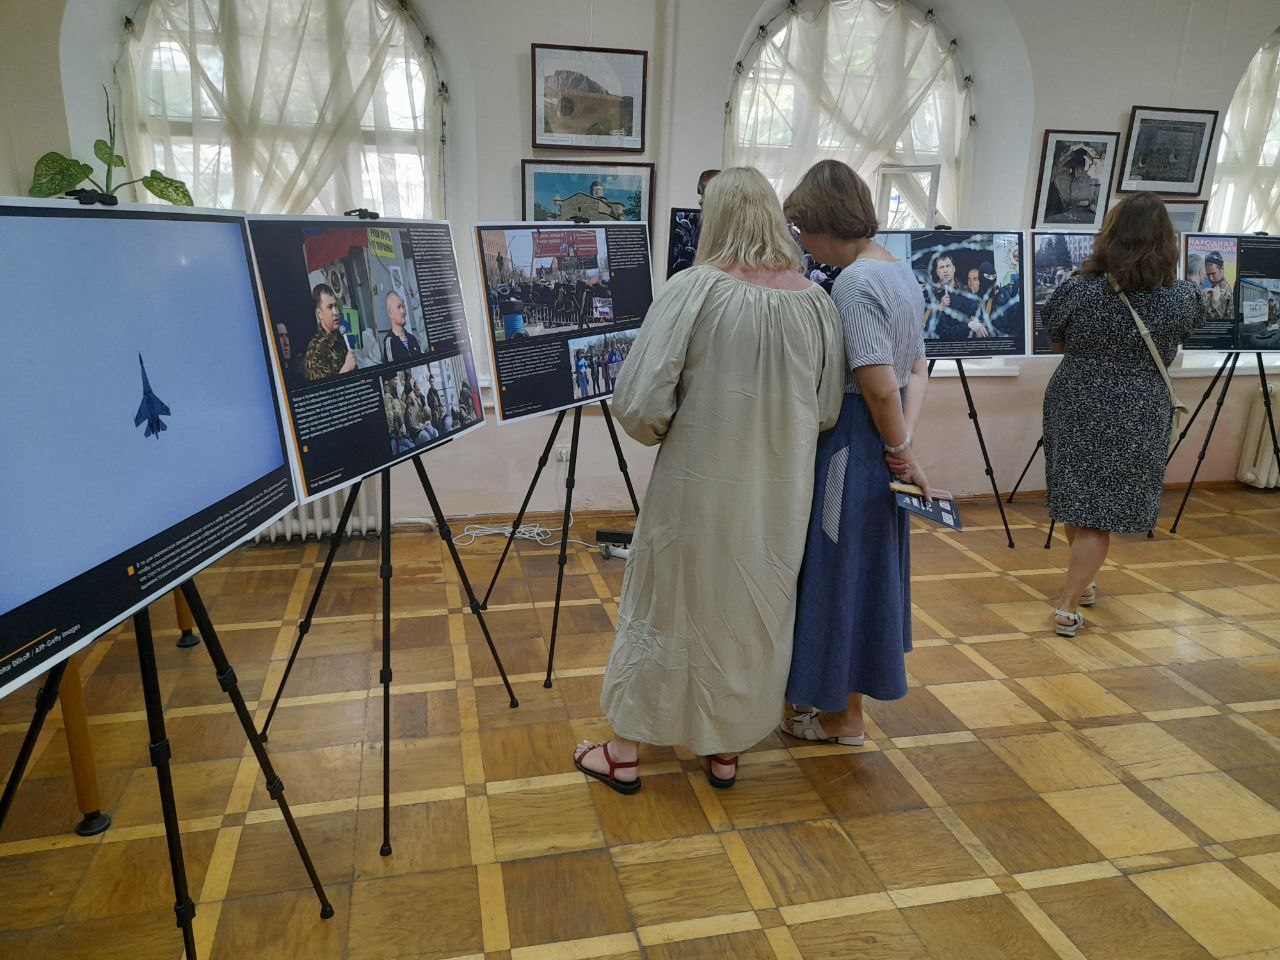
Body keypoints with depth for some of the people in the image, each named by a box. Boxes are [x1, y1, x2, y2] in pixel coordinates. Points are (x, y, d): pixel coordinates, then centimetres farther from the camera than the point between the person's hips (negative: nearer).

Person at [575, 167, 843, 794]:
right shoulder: (814, 300, -4)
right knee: (753, 614, 20)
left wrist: (664, 432, 2)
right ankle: (726, 751, 35)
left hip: (699, 489, -3)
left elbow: (638, 405, -19)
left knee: (665, 607, 14)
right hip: (779, 494, 3)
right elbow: (828, 412, 2)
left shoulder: (694, 289, -15)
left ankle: (624, 753, 28)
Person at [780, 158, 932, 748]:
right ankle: (843, 697, 37)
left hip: (853, 447, -10)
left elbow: (879, 387, -25)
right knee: (867, 569, 19)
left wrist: (899, 448, -10)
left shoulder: (854, 284, -20)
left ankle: (843, 718, 23)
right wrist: (905, 444, -1)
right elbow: (916, 372, 9)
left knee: (840, 572, 5)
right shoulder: (900, 272, 10)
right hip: (881, 449, 10)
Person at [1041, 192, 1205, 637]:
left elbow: (1056, 341, 6)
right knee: (1101, 510, 4)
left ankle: (1082, 582, 36)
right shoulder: (1182, 298, -8)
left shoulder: (1077, 291, -11)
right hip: (1137, 417, -1)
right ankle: (1068, 607, 4)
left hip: (1074, 407, 1)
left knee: (1075, 497, 18)